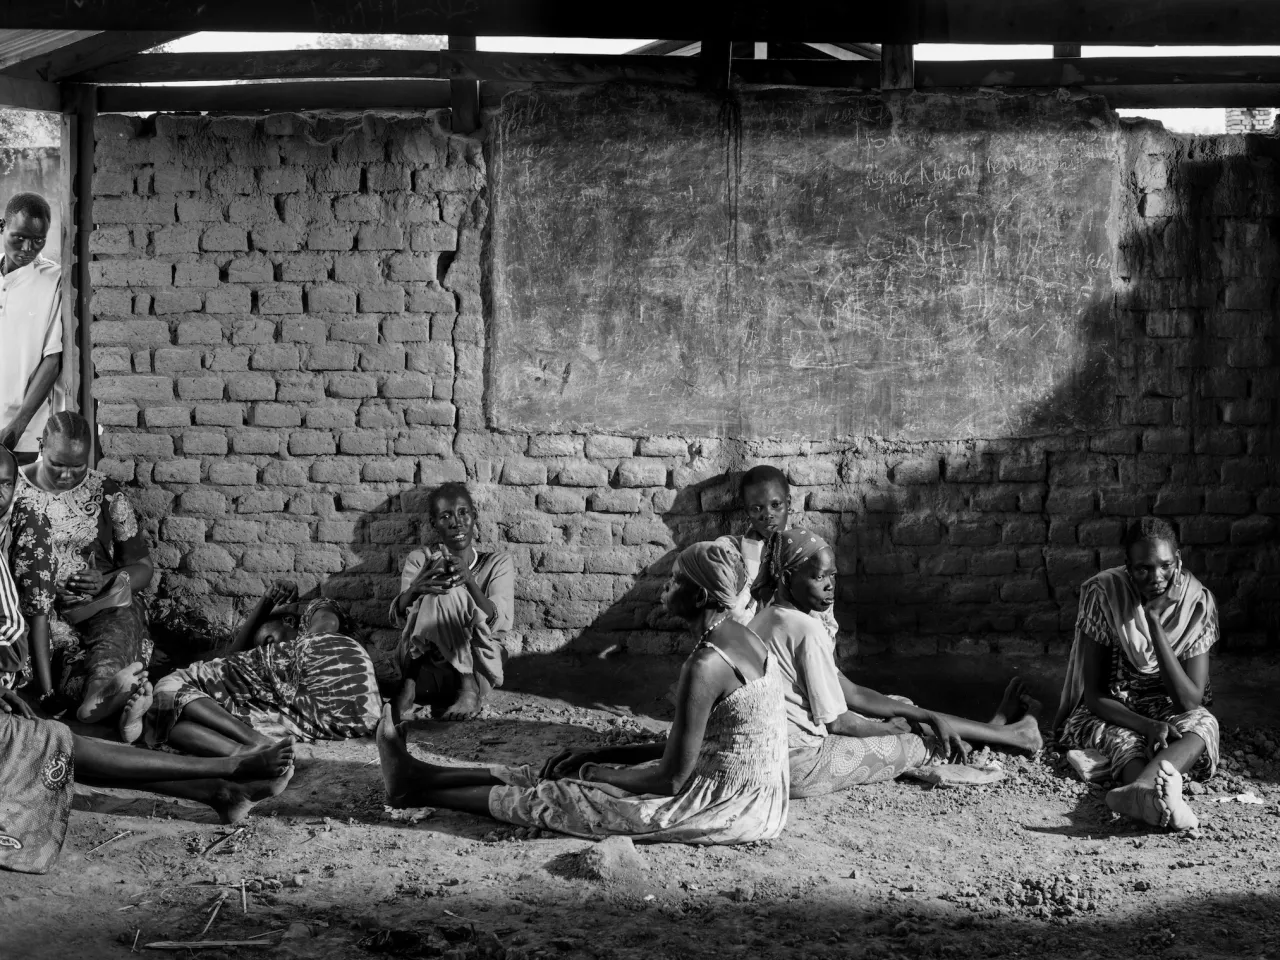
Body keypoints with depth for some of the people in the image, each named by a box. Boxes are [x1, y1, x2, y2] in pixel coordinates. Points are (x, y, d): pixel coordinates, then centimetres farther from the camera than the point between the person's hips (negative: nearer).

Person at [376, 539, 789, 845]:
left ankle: (416, 791, 13)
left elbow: (671, 778, -22)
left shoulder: (705, 665, -25)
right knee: (559, 772, 10)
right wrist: (595, 757, 10)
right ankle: (417, 776, 19)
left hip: (731, 804, -9)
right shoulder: (738, 637, 6)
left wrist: (590, 771, -6)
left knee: (554, 798, -1)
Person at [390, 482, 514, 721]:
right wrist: (415, 589, -31)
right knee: (438, 592, -25)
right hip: (426, 671, 1)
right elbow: (398, 618, -8)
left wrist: (469, 580, -29)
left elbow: (501, 624, -11)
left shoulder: (497, 563, 6)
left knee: (446, 593, -24)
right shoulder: (419, 561, 8)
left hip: (478, 669, -1)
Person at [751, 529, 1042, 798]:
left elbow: (851, 693, 9)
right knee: (914, 744, 6)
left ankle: (994, 728, 33)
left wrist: (928, 716, 5)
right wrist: (891, 728, 2)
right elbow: (836, 722, -17)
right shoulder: (807, 630, -21)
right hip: (802, 766, -9)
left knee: (902, 707, 17)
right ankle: (1007, 735, 27)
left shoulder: (769, 619, 8)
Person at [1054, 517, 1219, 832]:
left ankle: (1140, 788, -64)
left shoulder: (1198, 602, -14)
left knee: (1202, 725, -32)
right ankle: (1159, 797, -69)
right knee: (1123, 741, -35)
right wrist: (1148, 727, -33)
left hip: (1168, 711, 1)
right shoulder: (1103, 594, -17)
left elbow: (1190, 701, -20)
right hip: (1110, 712, -1)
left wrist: (1154, 625, -28)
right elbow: (1092, 693, -15)